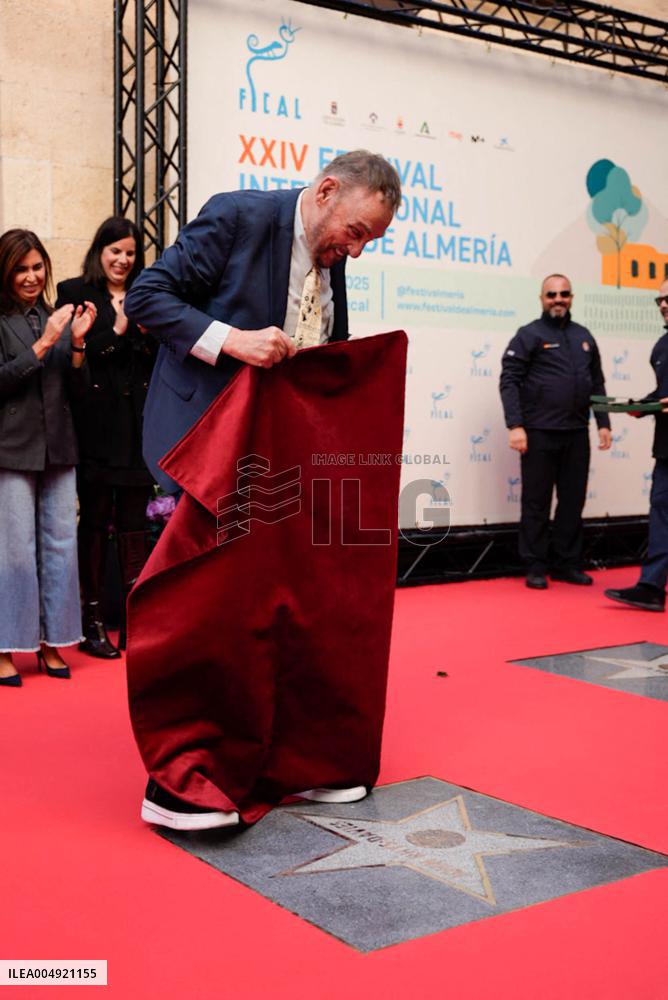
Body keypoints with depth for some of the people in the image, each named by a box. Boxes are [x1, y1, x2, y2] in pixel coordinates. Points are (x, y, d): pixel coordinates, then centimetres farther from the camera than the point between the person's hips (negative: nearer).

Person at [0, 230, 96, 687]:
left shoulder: (56, 319, 13)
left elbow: (76, 389, 11)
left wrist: (77, 342, -4)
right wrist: (43, 345, -15)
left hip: (58, 449, 5)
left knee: (61, 546, 6)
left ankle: (50, 643, 17)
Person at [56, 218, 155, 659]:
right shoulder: (75, 292, 4)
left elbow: (159, 360, 14)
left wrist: (147, 333, -4)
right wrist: (116, 331, -12)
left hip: (138, 423, 4)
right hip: (96, 422, -3)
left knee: (134, 523, 5)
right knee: (95, 520, 0)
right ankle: (92, 623, 7)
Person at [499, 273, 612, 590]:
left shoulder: (583, 337, 15)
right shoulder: (529, 335, -1)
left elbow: (597, 383, 17)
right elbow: (509, 381, -8)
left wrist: (603, 423, 9)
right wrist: (515, 425, -17)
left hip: (576, 434, 5)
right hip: (540, 433, -5)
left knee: (573, 501, 8)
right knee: (537, 502, 2)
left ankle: (567, 563, 18)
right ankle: (536, 567, 9)